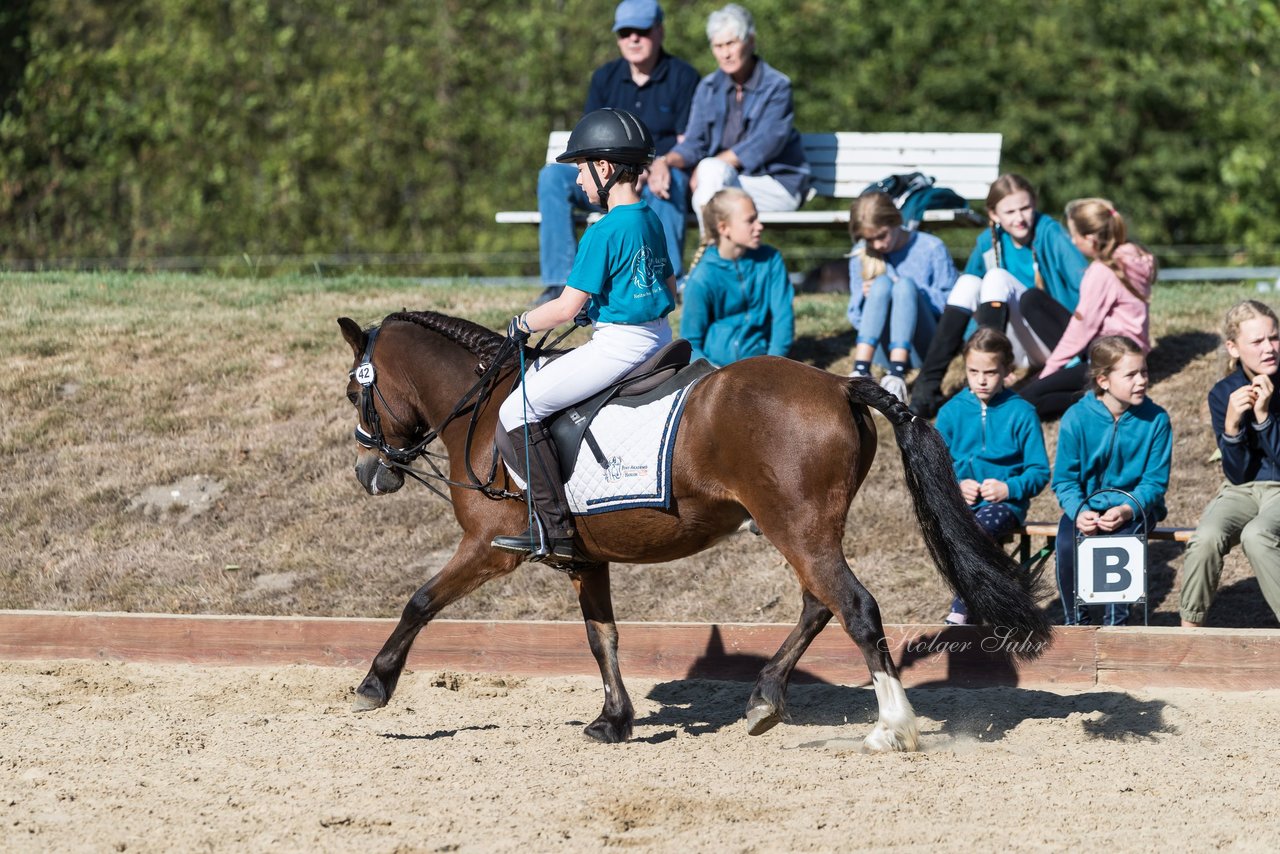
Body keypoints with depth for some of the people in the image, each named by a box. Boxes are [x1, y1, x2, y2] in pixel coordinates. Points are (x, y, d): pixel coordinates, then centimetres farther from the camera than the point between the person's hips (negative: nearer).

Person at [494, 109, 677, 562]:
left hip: (619, 346, -10)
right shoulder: (652, 222, 10)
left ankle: (555, 530, -13)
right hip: (659, 338, 10)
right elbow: (670, 291, 21)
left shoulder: (604, 233, -17)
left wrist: (523, 324, 1)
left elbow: (567, 307, -16)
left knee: (518, 410, -8)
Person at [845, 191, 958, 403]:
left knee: (905, 285, -28)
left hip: (924, 349, -2)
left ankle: (897, 376, -47)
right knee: (881, 283, -24)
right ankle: (861, 372, -41)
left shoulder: (931, 249, -1)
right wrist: (863, 297, -11)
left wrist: (908, 292, -15)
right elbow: (856, 318, 11)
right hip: (885, 349, 2)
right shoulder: (861, 255, 7)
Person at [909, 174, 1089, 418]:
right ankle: (929, 383, -23)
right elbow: (964, 302, 14)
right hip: (1023, 351, 5)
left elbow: (1084, 280, -24)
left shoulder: (1049, 233, -11)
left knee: (998, 278, -23)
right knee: (968, 283, -13)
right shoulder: (988, 242, 4)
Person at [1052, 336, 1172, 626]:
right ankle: (1074, 620, -6)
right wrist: (1078, 512, -25)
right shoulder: (1077, 418, -7)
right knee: (1067, 544, -29)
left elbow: (1155, 481, -8)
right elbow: (1064, 480, -5)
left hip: (1136, 507, -1)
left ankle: (1116, 622, -14)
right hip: (1087, 505, 1)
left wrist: (1126, 510, -26)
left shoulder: (1155, 419, -7)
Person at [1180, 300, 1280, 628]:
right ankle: (1189, 629, -13)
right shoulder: (1223, 394, -3)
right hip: (1243, 490, 3)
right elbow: (1237, 474, -5)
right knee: (1207, 537, -29)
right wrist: (1232, 423, -22)